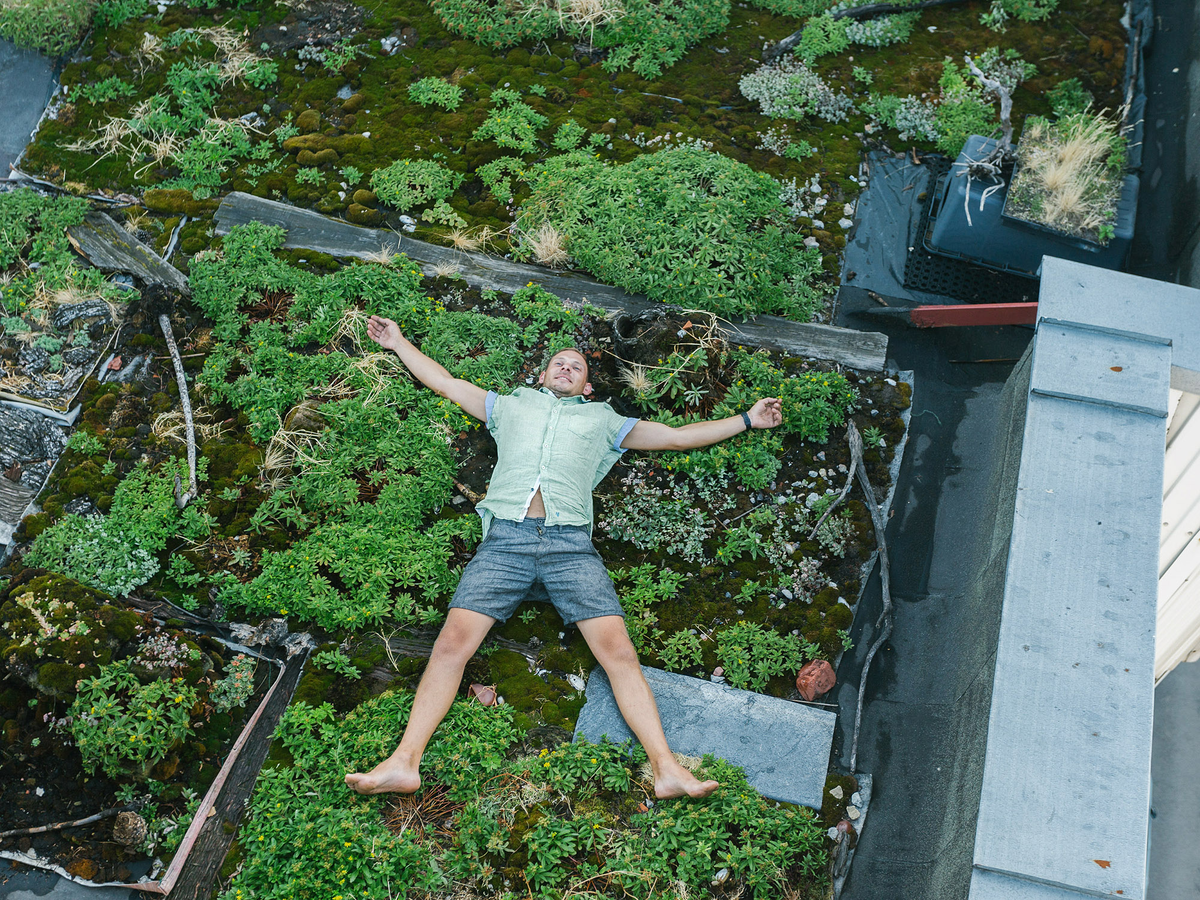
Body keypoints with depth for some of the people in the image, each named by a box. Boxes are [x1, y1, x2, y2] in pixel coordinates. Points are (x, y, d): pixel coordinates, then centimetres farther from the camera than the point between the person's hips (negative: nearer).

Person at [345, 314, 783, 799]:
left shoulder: (602, 419, 30)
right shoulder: (511, 405, 32)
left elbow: (679, 435, 33)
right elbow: (443, 382, 39)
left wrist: (745, 419, 33)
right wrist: (399, 342, 43)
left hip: (570, 543, 0)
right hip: (505, 537, 0)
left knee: (618, 651, -17)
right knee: (452, 644, -18)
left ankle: (665, 768, -22)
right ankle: (405, 761, -21)